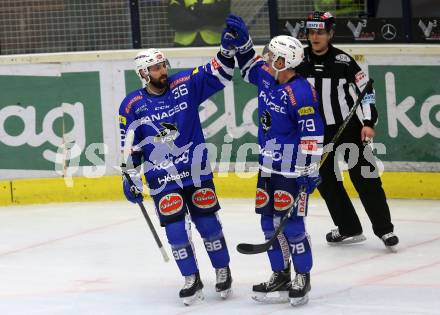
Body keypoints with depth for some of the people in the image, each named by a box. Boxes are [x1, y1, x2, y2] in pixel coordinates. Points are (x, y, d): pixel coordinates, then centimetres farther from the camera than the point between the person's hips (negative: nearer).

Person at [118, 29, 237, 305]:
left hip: (197, 170, 1)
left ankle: (223, 271, 23)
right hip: (162, 178, -1)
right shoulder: (132, 105, -5)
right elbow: (130, 147, 1)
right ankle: (192, 280, 10)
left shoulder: (186, 84, -4)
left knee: (208, 223, 6)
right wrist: (131, 179, 1)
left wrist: (228, 50, -23)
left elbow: (219, 75, -6)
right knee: (176, 229, -5)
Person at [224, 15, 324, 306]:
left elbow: (313, 134, -21)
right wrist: (242, 40, 10)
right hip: (269, 167, 9)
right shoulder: (267, 77, 3)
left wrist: (311, 171, -21)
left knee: (292, 225, -6)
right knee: (270, 223, 11)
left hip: (292, 171, -9)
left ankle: (303, 279, 7)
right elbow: (249, 66, 25)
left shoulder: (300, 93, -22)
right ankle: (281, 277, 21)